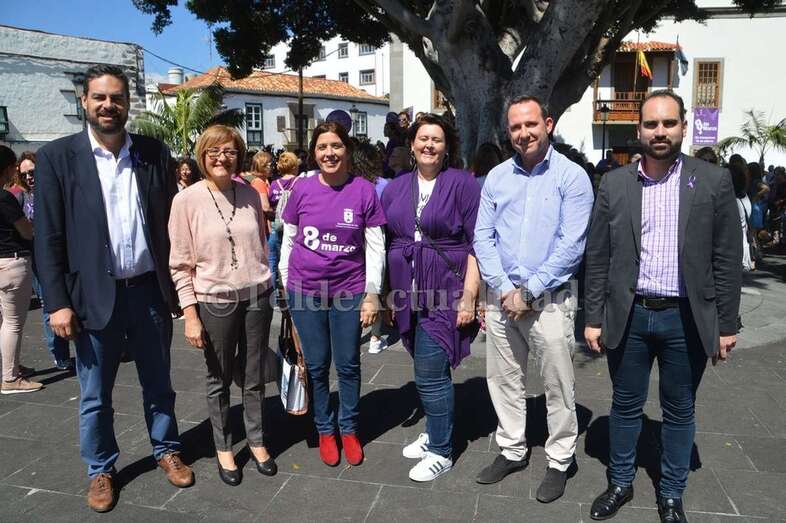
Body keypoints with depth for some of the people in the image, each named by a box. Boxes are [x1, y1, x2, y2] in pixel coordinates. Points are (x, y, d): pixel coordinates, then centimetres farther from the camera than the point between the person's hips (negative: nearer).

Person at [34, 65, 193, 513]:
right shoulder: (58, 156, -4)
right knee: (95, 396, 13)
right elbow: (48, 237, -5)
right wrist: (58, 301, -9)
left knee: (158, 384, 17)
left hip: (150, 290, 2)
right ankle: (101, 470, 34)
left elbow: (172, 224, 5)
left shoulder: (155, 153, 2)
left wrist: (178, 285, 3)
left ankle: (167, 450, 37)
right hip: (94, 294, -1)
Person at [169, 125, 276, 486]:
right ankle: (223, 448, 29)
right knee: (219, 380, 11)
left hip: (257, 296, 3)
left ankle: (256, 441, 31)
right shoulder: (187, 200, -7)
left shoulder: (250, 195, 2)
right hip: (215, 302, -2)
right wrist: (190, 314, -10)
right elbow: (180, 265, -6)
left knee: (254, 378, 12)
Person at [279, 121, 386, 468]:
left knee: (348, 365, 10)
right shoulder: (302, 189, -1)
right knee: (316, 365, 11)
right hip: (305, 291, 1)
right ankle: (325, 430, 30)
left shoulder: (363, 190, -5)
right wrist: (287, 284, 7)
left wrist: (372, 294, -5)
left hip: (349, 290, -1)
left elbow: (376, 247, -2)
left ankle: (349, 429, 30)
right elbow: (288, 240, 7)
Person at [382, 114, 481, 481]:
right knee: (428, 367, 17)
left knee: (429, 374, -4)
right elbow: (386, 244, 13)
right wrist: (384, 294, 12)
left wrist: (469, 296, -12)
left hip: (445, 291, -5)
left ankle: (441, 451, 14)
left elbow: (475, 243, -7)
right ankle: (434, 432, 35)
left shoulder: (462, 184, -5)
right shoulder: (395, 188, 10)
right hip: (407, 292, 5)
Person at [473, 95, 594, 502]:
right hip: (502, 297, 4)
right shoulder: (496, 177, 7)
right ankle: (511, 450, 31)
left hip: (549, 299, -4)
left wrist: (528, 291, -13)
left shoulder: (572, 177, -6)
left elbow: (570, 246, -12)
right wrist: (503, 289, -8)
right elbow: (482, 238, 3)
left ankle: (559, 462, 24)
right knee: (504, 379, 13)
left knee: (557, 386, 6)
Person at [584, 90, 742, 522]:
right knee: (625, 406, 14)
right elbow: (597, 257, 2)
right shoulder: (614, 184, 1)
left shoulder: (714, 181, -2)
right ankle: (620, 483, 34)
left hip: (687, 319, 0)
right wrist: (593, 318, 0)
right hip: (628, 316, 1)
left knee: (679, 411, 13)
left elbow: (727, 259, -1)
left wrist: (727, 324, -2)